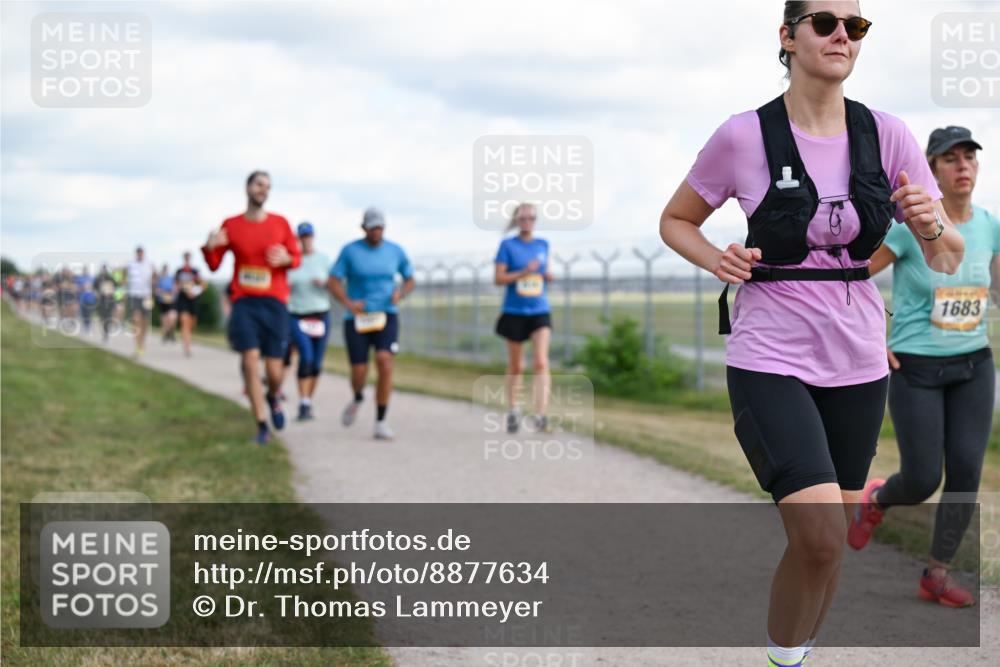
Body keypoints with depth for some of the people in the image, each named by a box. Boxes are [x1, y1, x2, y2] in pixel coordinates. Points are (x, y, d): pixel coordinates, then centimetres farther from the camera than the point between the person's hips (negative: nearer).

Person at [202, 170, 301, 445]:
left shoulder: (280, 224, 5)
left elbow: (297, 257, 12)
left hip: (274, 303, 1)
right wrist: (209, 247, -14)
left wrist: (285, 259, -11)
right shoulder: (231, 225, 4)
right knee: (250, 360, -13)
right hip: (244, 303, -1)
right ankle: (262, 426, -4)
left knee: (274, 369, -1)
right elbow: (214, 265, 8)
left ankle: (272, 397, 36)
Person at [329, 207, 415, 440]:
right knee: (359, 374, -3)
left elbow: (410, 279, 14)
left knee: (384, 362, -23)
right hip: (357, 319, 0)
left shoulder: (395, 251, 2)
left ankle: (381, 422, -13)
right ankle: (357, 398, 37)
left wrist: (400, 294, -8)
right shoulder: (350, 251, -4)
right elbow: (333, 283, -4)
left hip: (386, 316, 0)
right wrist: (348, 303, -21)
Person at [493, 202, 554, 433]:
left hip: (540, 312, 2)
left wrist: (548, 276, -1)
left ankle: (540, 415, -21)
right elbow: (498, 278, -7)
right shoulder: (507, 245, -2)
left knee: (541, 362, -16)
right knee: (515, 366, 10)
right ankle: (512, 412, 28)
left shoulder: (543, 245, 8)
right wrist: (523, 273, -20)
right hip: (514, 312, -1)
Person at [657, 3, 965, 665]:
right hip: (769, 360, -4)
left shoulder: (887, 135, 0)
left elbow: (949, 258, 3)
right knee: (821, 538, -19)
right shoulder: (744, 137, -8)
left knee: (828, 540, 13)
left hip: (858, 362, 4)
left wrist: (931, 225, -20)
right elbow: (675, 221, 7)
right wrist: (717, 260, -13)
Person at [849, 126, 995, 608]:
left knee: (966, 473, -6)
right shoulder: (910, 228, -16)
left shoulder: (988, 226, -1)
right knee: (923, 482, -3)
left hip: (974, 368, 4)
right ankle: (875, 499, 33)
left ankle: (936, 576, 10)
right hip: (915, 370, -4)